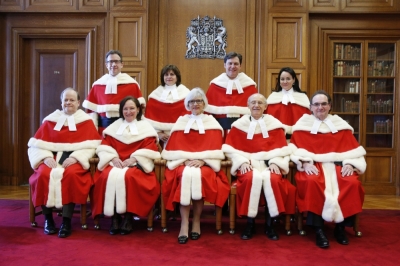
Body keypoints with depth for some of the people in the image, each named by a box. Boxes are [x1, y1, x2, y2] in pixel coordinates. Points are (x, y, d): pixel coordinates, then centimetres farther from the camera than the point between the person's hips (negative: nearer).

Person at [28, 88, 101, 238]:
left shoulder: (86, 121, 9)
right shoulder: (50, 120, 15)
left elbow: (91, 145, -2)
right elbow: (37, 143, 9)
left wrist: (75, 157, -16)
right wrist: (46, 157, -10)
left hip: (75, 159, -2)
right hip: (52, 157, 3)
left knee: (71, 175, -34)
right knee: (43, 174, -29)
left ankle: (66, 220, -25)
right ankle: (47, 217, -12)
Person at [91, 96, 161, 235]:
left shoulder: (146, 127, 11)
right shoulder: (114, 126, 19)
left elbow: (150, 149, -1)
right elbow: (105, 146, 9)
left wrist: (133, 159, -15)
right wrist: (114, 158, -11)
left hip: (137, 165, -2)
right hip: (116, 163, 3)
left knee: (128, 177, -35)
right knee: (108, 177, -30)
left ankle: (129, 216, -20)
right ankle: (114, 216, -19)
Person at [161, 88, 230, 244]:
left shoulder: (212, 123, 11)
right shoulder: (180, 122, 14)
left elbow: (215, 148, 1)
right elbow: (175, 148, 6)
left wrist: (201, 160, -15)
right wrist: (185, 159, -11)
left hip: (205, 164, -1)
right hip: (183, 163, 1)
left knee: (198, 176, -33)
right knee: (186, 175, -32)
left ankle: (196, 221, -18)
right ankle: (184, 223, -28)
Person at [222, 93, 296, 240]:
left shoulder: (274, 124, 10)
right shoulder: (239, 124, 9)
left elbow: (281, 148, 5)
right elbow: (231, 148, 2)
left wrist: (275, 162, -12)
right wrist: (242, 161, -13)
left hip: (269, 163, 1)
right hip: (248, 164, -1)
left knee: (273, 179, -32)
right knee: (253, 178, -33)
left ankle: (269, 223, -14)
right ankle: (250, 222, -16)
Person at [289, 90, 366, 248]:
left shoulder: (341, 125, 16)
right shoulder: (302, 125, 9)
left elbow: (353, 149, 10)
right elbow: (296, 149, -1)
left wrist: (349, 164, -9)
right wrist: (305, 163, -18)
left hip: (337, 165, 2)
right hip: (313, 165, -2)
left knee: (353, 183, -28)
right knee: (312, 182, -36)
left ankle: (341, 227, -9)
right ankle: (318, 229, -23)